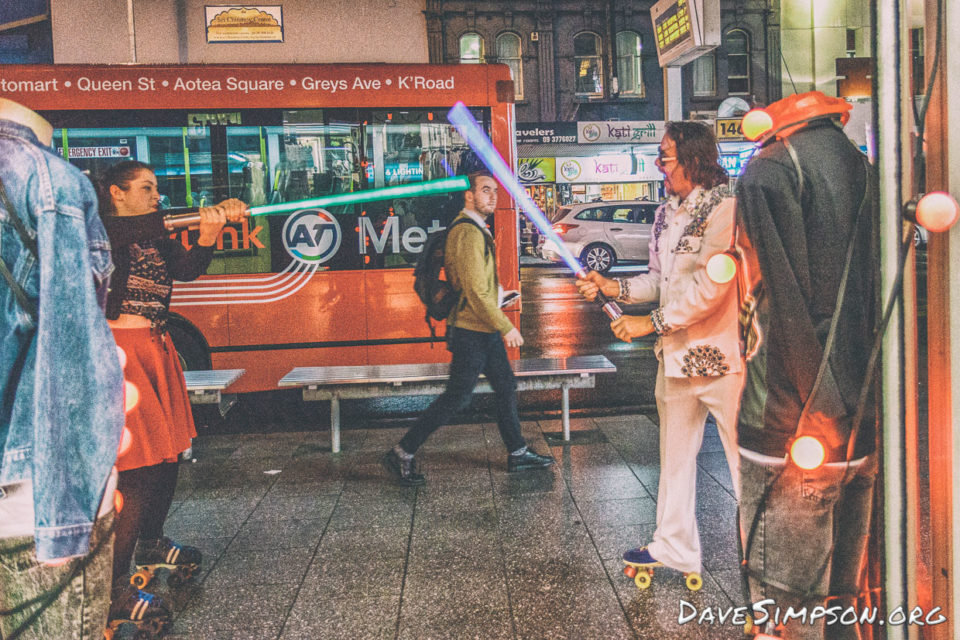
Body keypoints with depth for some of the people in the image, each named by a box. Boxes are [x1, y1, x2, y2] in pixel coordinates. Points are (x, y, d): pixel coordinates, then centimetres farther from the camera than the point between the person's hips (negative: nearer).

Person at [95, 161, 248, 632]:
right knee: (136, 468, -11)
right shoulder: (101, 230, -3)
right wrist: (204, 215, -25)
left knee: (168, 455, 14)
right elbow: (132, 230, -24)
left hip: (156, 348, 8)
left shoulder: (156, 237, 18)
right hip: (119, 350, -8)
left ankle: (150, 544, 37)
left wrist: (210, 231, -15)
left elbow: (188, 269, 2)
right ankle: (112, 590, -2)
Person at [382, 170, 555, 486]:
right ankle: (402, 454, 4)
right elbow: (475, 290, -23)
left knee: (506, 387, 14)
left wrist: (499, 327, 23)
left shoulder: (477, 230, 16)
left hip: (484, 331, 10)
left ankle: (517, 453, 25)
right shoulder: (467, 232, -18)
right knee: (456, 397, -5)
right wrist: (506, 327, -18)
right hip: (470, 332, -10)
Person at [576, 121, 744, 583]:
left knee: (744, 458, 0)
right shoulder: (666, 214, 13)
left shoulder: (724, 206, -13)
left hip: (720, 353, -8)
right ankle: (674, 546, 34)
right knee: (675, 453, 18)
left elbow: (710, 286, -22)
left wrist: (652, 323, -18)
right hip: (675, 354, 9)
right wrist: (613, 288, 3)